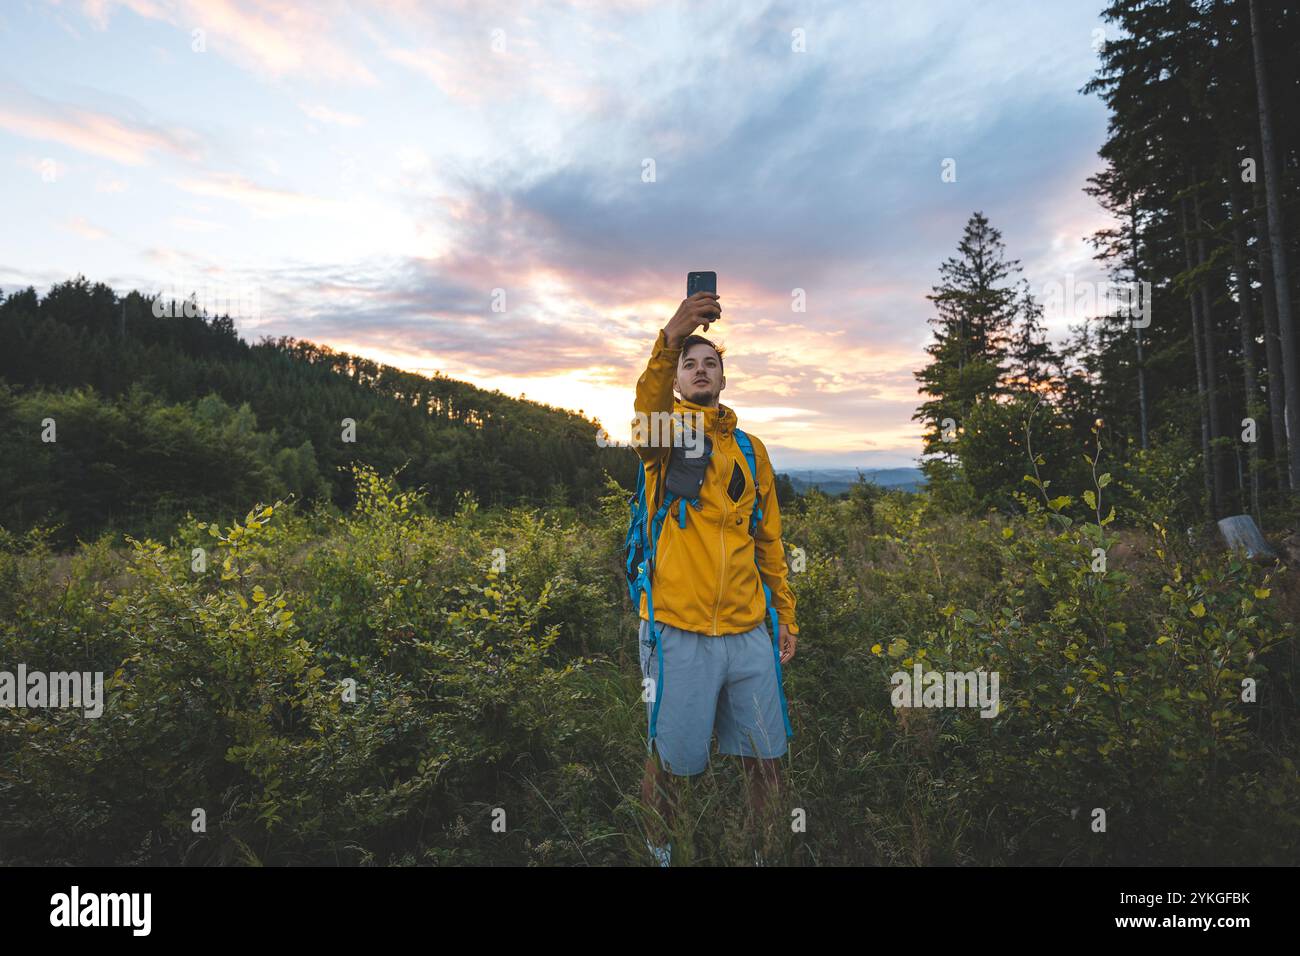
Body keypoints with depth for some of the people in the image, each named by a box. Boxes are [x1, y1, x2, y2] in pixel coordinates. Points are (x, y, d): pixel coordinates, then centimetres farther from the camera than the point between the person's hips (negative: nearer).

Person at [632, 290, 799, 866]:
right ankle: (657, 851, 38)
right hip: (677, 631, -4)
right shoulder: (667, 430, 0)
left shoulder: (750, 448, 12)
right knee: (670, 764, 9)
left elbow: (768, 539, 15)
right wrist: (669, 339, -41)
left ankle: (757, 852, 40)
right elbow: (648, 414, -26)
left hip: (748, 631, 4)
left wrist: (786, 615, 14)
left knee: (766, 759, 13)